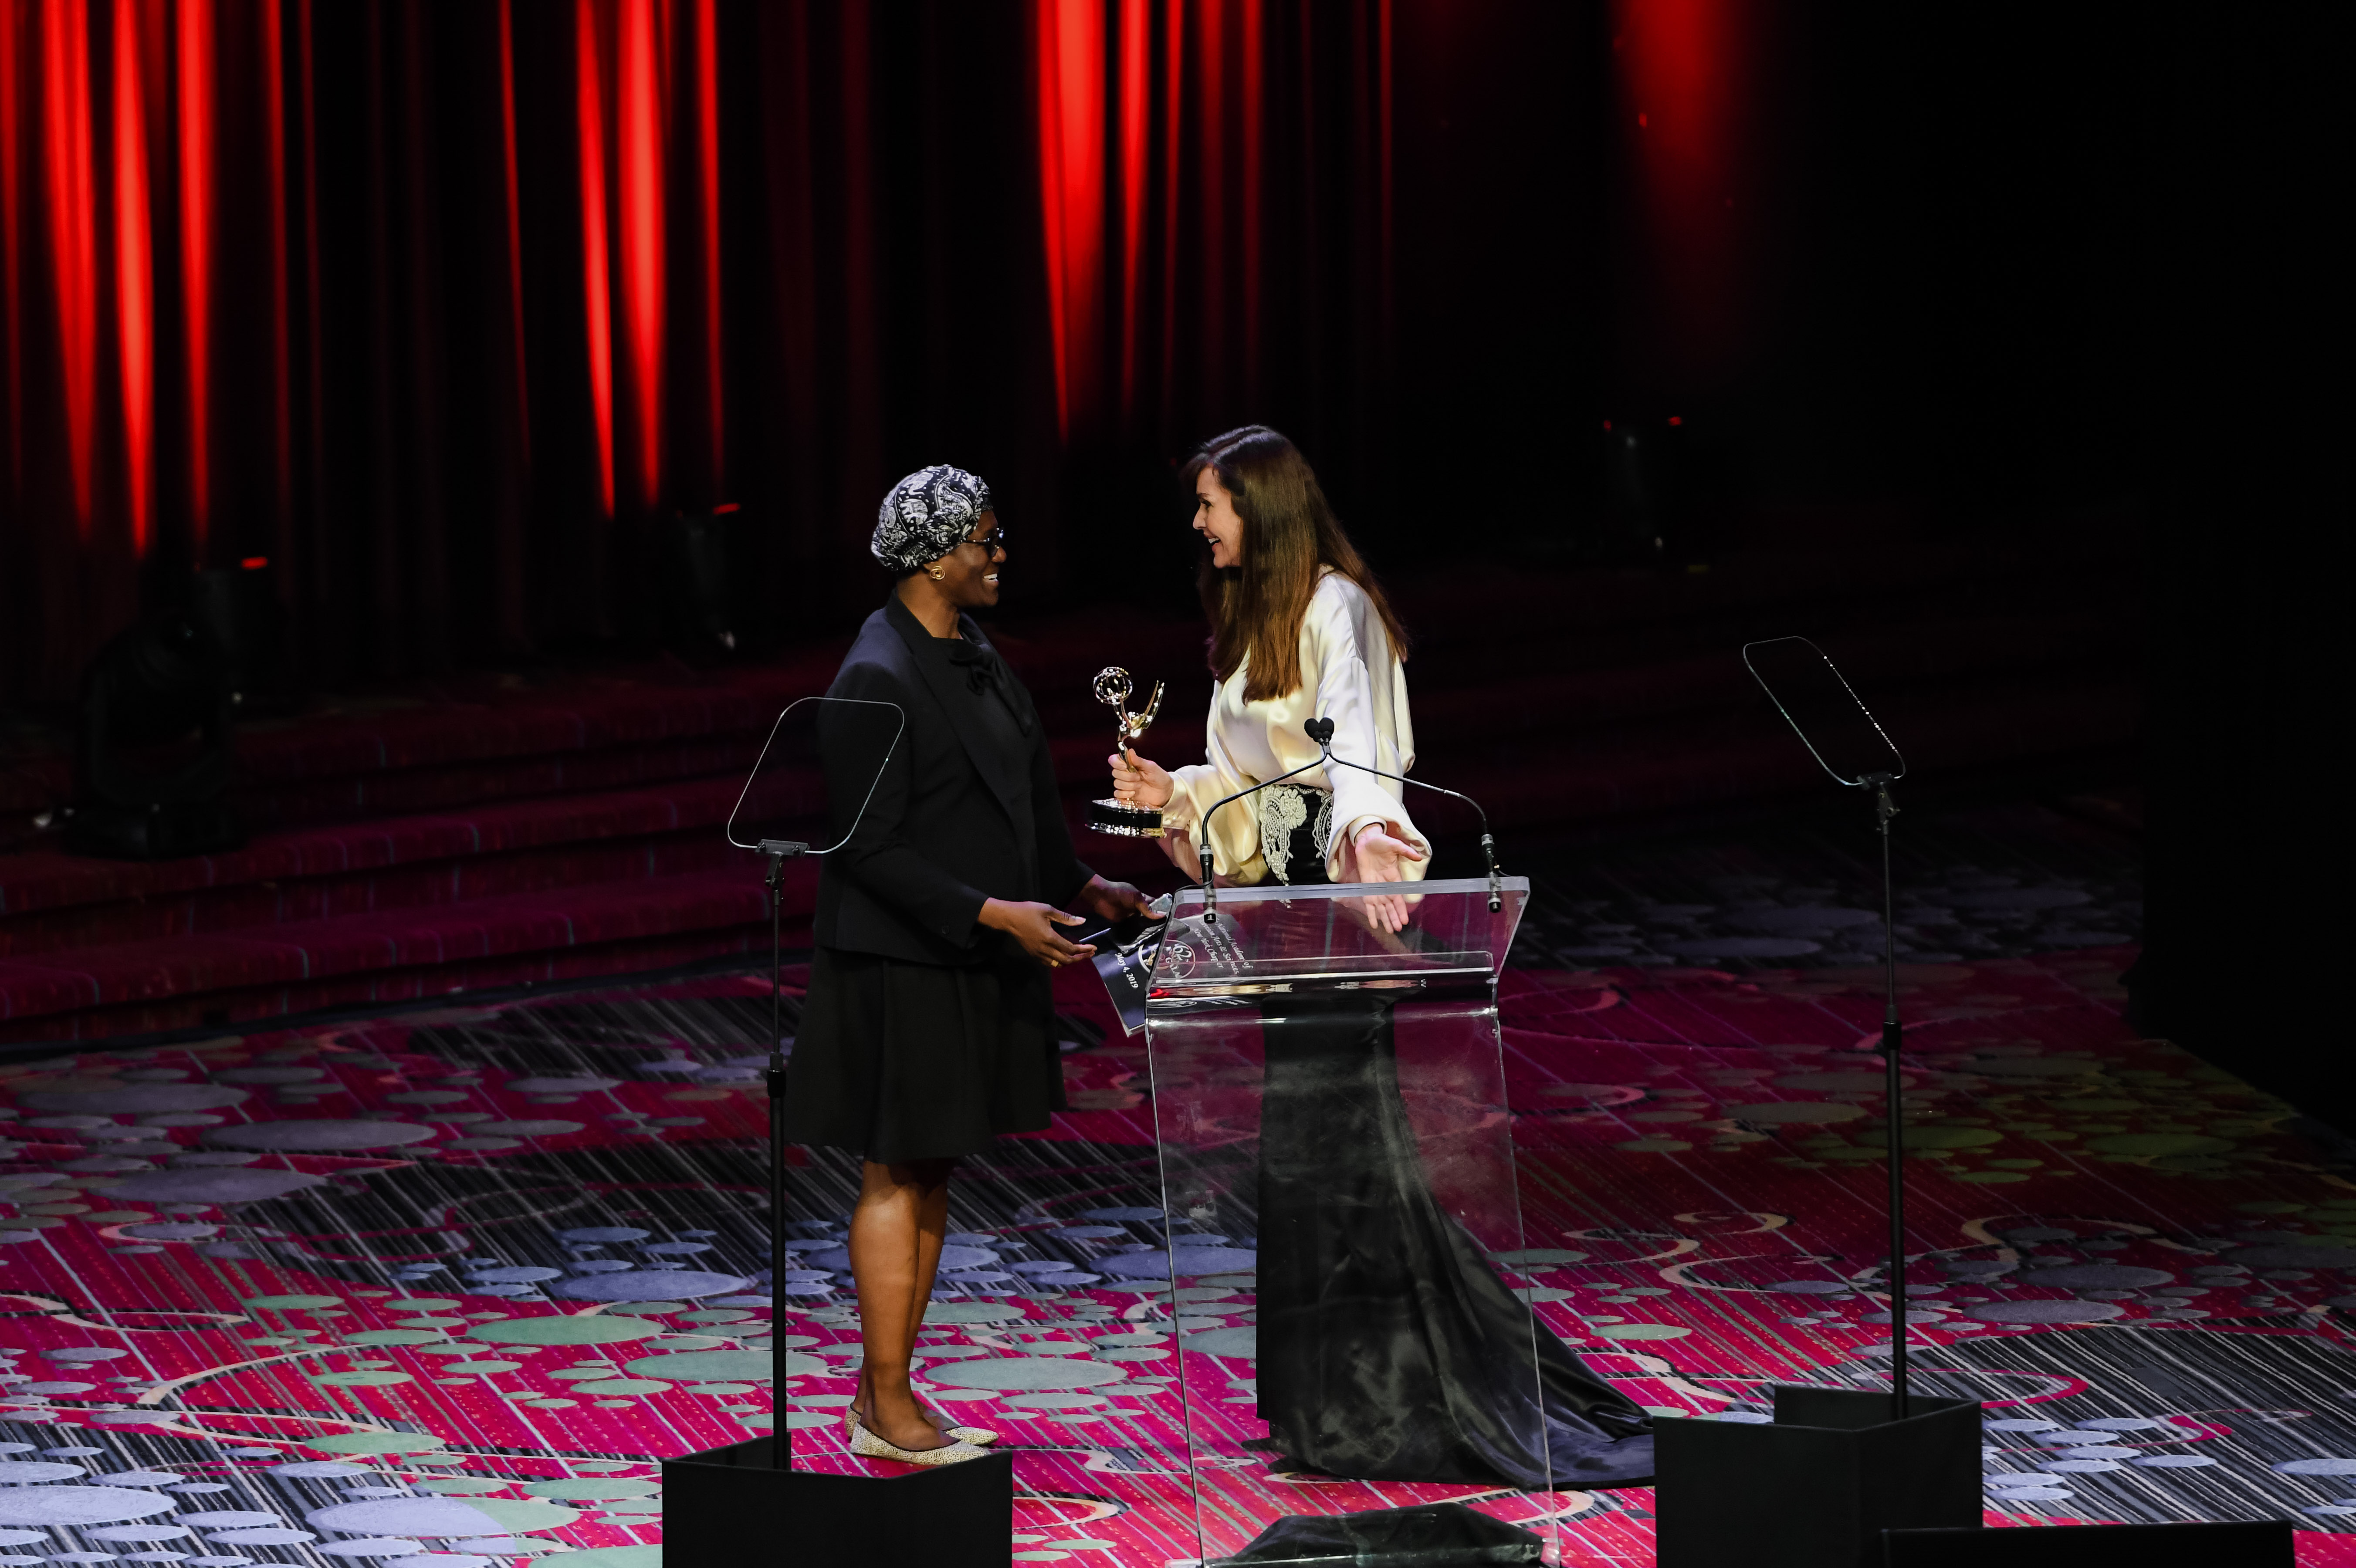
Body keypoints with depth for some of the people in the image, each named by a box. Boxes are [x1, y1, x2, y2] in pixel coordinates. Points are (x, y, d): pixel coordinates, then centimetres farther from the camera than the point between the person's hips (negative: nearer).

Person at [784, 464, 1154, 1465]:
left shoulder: (971, 658, 9)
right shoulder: (877, 683, -20)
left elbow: (1019, 798, 20)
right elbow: (870, 848, -21)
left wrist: (1079, 886, 12)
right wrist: (991, 914, -24)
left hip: (967, 967, 9)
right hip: (904, 967, -9)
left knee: (930, 1174, 13)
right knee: (898, 1177, -1)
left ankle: (886, 1395, 20)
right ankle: (886, 1409, 6)